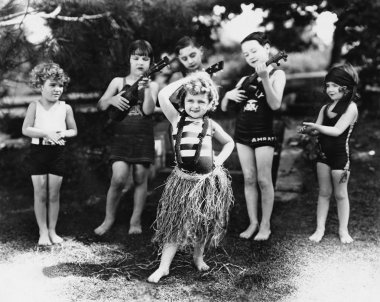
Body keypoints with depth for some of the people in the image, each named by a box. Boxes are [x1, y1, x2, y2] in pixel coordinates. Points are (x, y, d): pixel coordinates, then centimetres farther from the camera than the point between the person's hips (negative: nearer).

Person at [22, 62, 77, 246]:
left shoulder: (65, 108, 3)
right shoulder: (35, 106, -2)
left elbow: (74, 130, 10)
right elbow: (26, 129, -8)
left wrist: (63, 134, -11)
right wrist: (46, 133, -20)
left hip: (58, 152, 1)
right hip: (38, 151, -1)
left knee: (54, 194, 6)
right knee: (40, 193, 3)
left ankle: (52, 231, 18)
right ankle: (43, 232, 14)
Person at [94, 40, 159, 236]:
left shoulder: (152, 85, 6)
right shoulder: (118, 82, 8)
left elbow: (148, 110, -9)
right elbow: (101, 106, 7)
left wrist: (146, 89, -19)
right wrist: (112, 99, -12)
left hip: (143, 138, 0)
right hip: (122, 136, 0)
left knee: (140, 178, 4)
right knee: (118, 178, -11)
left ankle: (136, 221, 18)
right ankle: (109, 219, 8)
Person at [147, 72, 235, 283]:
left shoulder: (210, 125, 4)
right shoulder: (177, 119, -1)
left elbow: (229, 142, 20)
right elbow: (162, 96, -15)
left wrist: (220, 160, 3)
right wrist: (184, 80, -8)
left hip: (207, 180, 1)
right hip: (183, 179, -1)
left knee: (203, 222, 12)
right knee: (175, 222, 0)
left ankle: (198, 256, 34)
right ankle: (164, 266, 6)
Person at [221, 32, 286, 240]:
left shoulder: (276, 74, -2)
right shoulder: (245, 79, 11)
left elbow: (275, 105, -18)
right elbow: (224, 108, 13)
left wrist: (264, 78, -26)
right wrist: (228, 95, -8)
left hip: (263, 133, -5)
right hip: (242, 133, 5)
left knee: (264, 180, -1)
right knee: (249, 179, 8)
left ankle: (265, 225, 10)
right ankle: (253, 223, 16)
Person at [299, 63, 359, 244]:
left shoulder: (350, 107, -10)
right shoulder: (325, 108, 8)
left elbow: (337, 130, -19)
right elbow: (318, 131, 3)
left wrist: (316, 127, -25)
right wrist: (309, 130, -18)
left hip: (340, 156, -5)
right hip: (323, 153, 5)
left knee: (340, 194, 6)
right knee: (324, 192, 11)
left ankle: (343, 230, 19)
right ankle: (320, 229, 17)